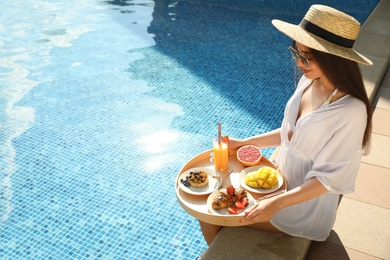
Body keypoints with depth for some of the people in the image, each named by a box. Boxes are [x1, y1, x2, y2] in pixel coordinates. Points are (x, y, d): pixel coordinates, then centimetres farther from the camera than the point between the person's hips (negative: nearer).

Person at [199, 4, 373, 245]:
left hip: (305, 204, -7)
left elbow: (330, 178, -23)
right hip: (280, 179, 7)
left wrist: (276, 204, -29)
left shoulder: (350, 111, -29)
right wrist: (244, 143, 5)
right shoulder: (309, 81, -6)